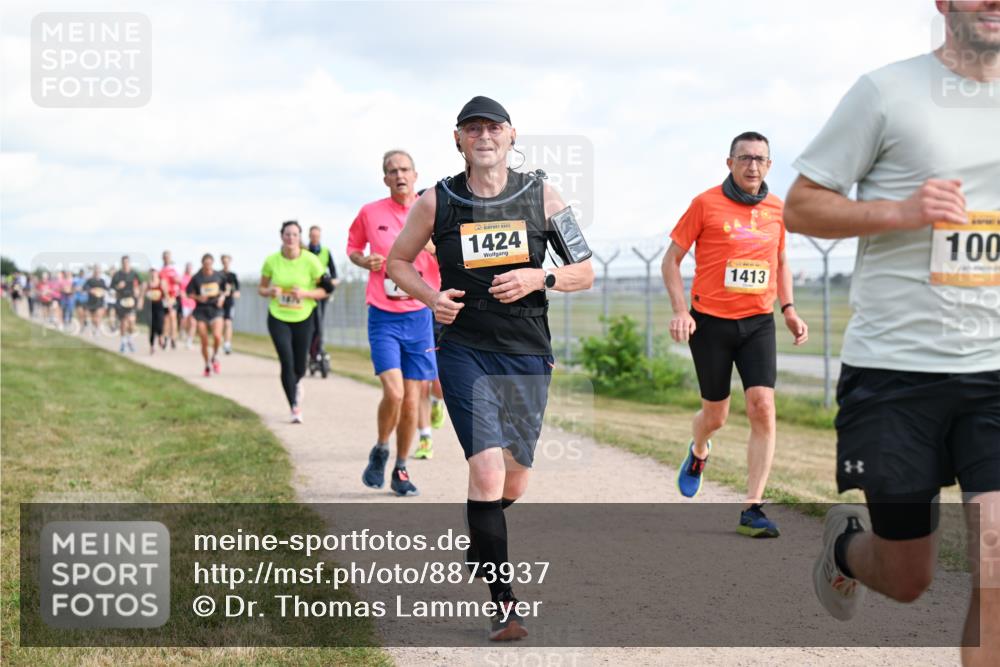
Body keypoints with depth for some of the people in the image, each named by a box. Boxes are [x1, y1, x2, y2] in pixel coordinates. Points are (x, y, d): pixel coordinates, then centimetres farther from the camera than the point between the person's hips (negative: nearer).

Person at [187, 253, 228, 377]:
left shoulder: (220, 276, 0)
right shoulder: (196, 278, -4)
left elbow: (225, 289, 17)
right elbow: (189, 293, 3)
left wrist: (222, 296, -2)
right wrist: (198, 297, -15)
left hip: (215, 309, 0)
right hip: (201, 311, 0)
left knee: (217, 336, -21)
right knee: (204, 341, 1)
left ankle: (215, 357, 8)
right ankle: (207, 366, 22)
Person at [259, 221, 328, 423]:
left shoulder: (310, 261, -9)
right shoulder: (272, 261, -5)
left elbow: (324, 290, -3)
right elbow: (261, 288, 8)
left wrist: (305, 293, -20)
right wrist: (269, 291, -15)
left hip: (303, 319, 0)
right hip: (278, 318, 0)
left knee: (300, 368, 8)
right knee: (287, 362, -15)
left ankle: (296, 384, 46)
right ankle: (295, 407, -4)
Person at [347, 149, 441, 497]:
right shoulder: (370, 213, 1)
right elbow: (352, 247, 17)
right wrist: (364, 260, -4)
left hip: (419, 315, 2)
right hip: (383, 316, -1)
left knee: (411, 401, 3)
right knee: (393, 392, -17)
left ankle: (401, 470, 20)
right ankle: (380, 452, 10)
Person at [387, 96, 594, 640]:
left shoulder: (540, 196, 2)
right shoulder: (437, 202, 0)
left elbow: (585, 273, 7)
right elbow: (397, 260, 13)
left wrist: (539, 278, -13)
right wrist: (430, 296, -6)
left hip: (528, 355, 2)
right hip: (464, 350, -2)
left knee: (514, 483, 11)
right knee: (487, 472, -17)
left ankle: (480, 541, 46)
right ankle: (503, 602, -8)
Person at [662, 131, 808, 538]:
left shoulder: (776, 209, 7)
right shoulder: (706, 204, -4)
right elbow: (671, 260, 0)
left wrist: (789, 310, 9)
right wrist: (680, 311, -12)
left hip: (758, 322, 2)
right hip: (710, 321, -2)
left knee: (763, 408, -14)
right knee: (715, 415, 8)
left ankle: (752, 510, -9)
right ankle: (698, 453, 46)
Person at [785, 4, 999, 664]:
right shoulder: (888, 91, -4)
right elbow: (800, 206, -2)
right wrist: (901, 211, -16)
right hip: (894, 367, -3)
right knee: (909, 582, 9)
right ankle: (847, 543, 44)